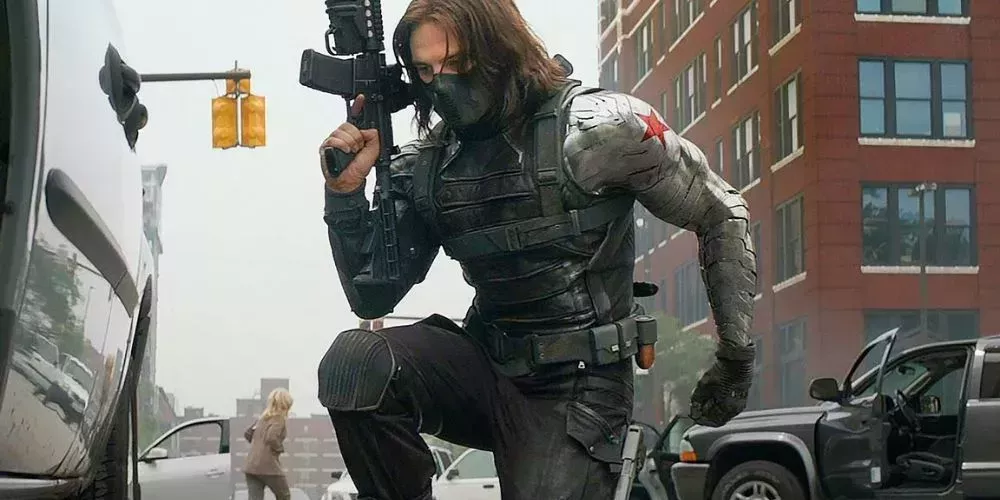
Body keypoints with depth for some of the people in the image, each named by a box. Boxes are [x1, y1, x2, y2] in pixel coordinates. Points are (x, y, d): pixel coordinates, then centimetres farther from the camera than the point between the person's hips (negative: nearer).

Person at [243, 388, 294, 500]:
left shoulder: (263, 417, 17)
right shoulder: (279, 419, -7)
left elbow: (248, 433, 24)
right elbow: (271, 438, -23)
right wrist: (280, 448, -6)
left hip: (250, 466, 7)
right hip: (268, 466, -7)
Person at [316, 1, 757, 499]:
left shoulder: (599, 127, -12)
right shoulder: (424, 164, 2)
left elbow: (721, 215, -1)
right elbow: (372, 298, 4)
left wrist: (736, 357, 1)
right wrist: (346, 191, -11)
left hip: (576, 385, -3)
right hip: (486, 364, 4)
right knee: (353, 362, -23)